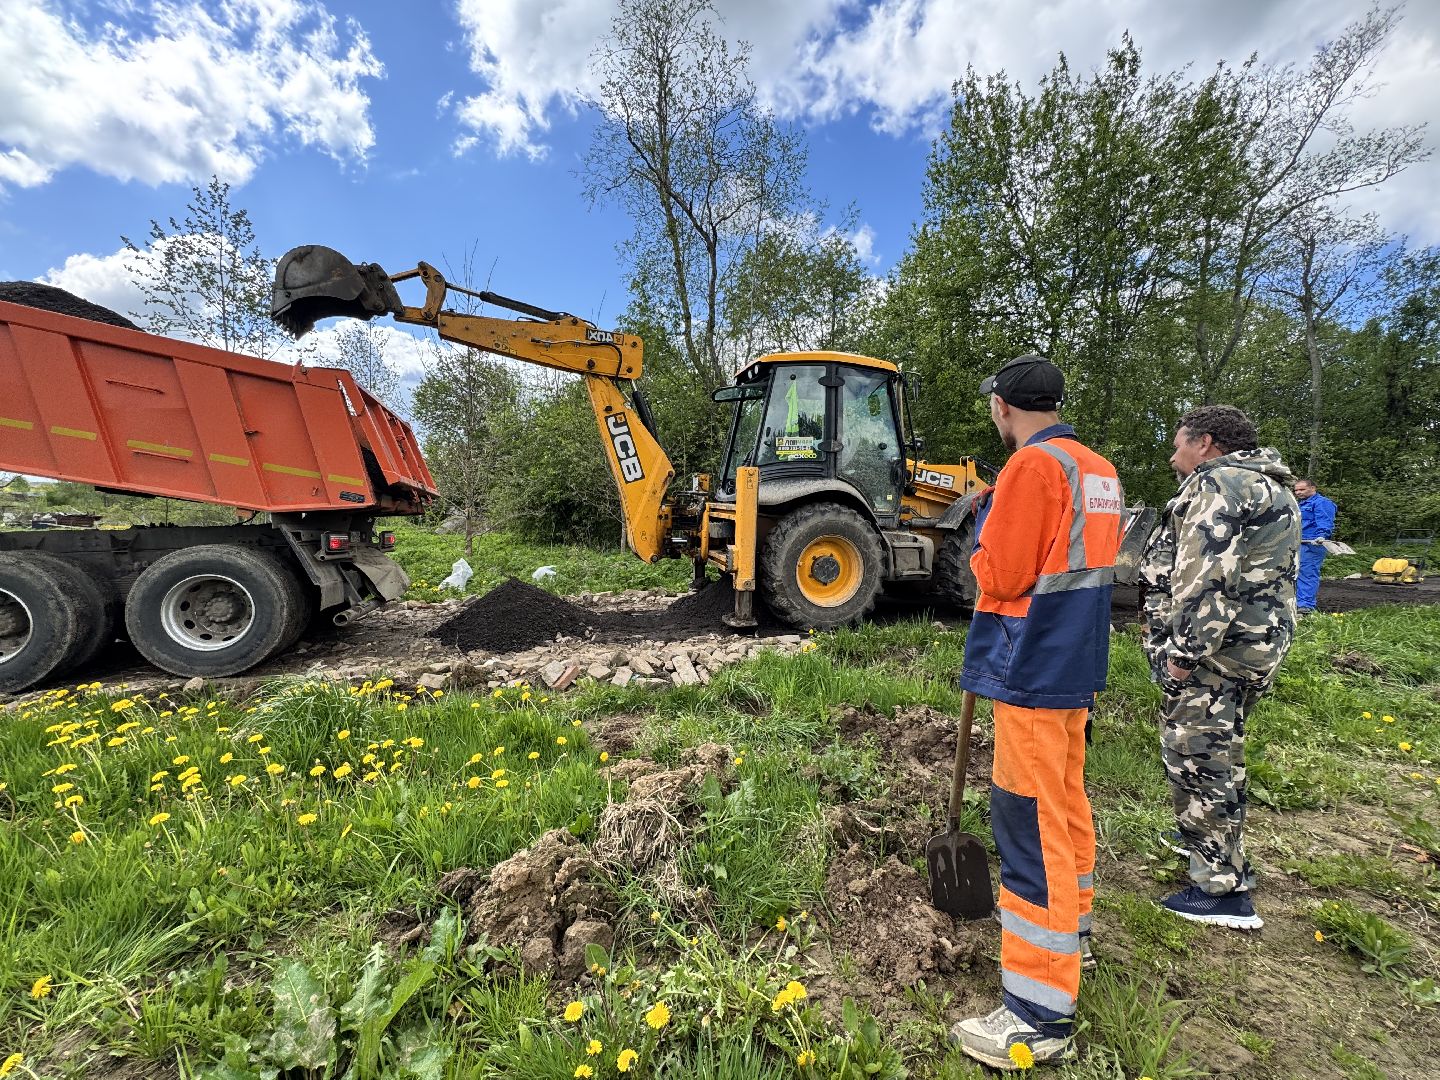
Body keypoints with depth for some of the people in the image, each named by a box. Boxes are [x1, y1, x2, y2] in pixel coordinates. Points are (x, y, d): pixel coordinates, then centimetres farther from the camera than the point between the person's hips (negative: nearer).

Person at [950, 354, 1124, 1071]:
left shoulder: (1032, 465, -17)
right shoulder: (1098, 469, 11)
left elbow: (998, 576, -18)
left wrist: (985, 521, 0)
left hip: (1033, 670, -10)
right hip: (1079, 664, 10)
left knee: (1032, 825, -3)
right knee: (1066, 803, 23)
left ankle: (1040, 1015, 9)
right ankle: (1069, 932, 43)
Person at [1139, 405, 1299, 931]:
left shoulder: (1215, 481, -12)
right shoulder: (1271, 486, 22)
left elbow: (1206, 576, -22)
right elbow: (1257, 573, 23)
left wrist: (1186, 650, -21)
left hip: (1214, 646, -11)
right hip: (1259, 639, 11)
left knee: (1196, 755, -3)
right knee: (1216, 751, 22)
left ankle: (1223, 888, 7)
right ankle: (1211, 843, 39)